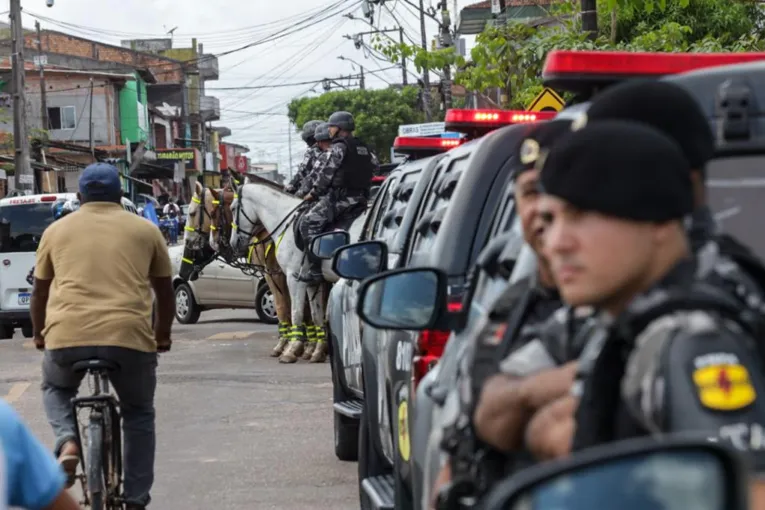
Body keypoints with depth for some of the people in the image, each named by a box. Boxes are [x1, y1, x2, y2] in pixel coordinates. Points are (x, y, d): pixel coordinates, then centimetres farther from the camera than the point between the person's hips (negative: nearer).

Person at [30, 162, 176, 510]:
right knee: (139, 414, 23)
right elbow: (165, 292, 22)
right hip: (130, 336, 0)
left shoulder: (57, 230, 17)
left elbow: (40, 292, 23)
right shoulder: (145, 230, 16)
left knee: (55, 388, 32)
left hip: (66, 335, 0)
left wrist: (39, 335, 40)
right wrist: (163, 336, 38)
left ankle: (67, 441, 5)